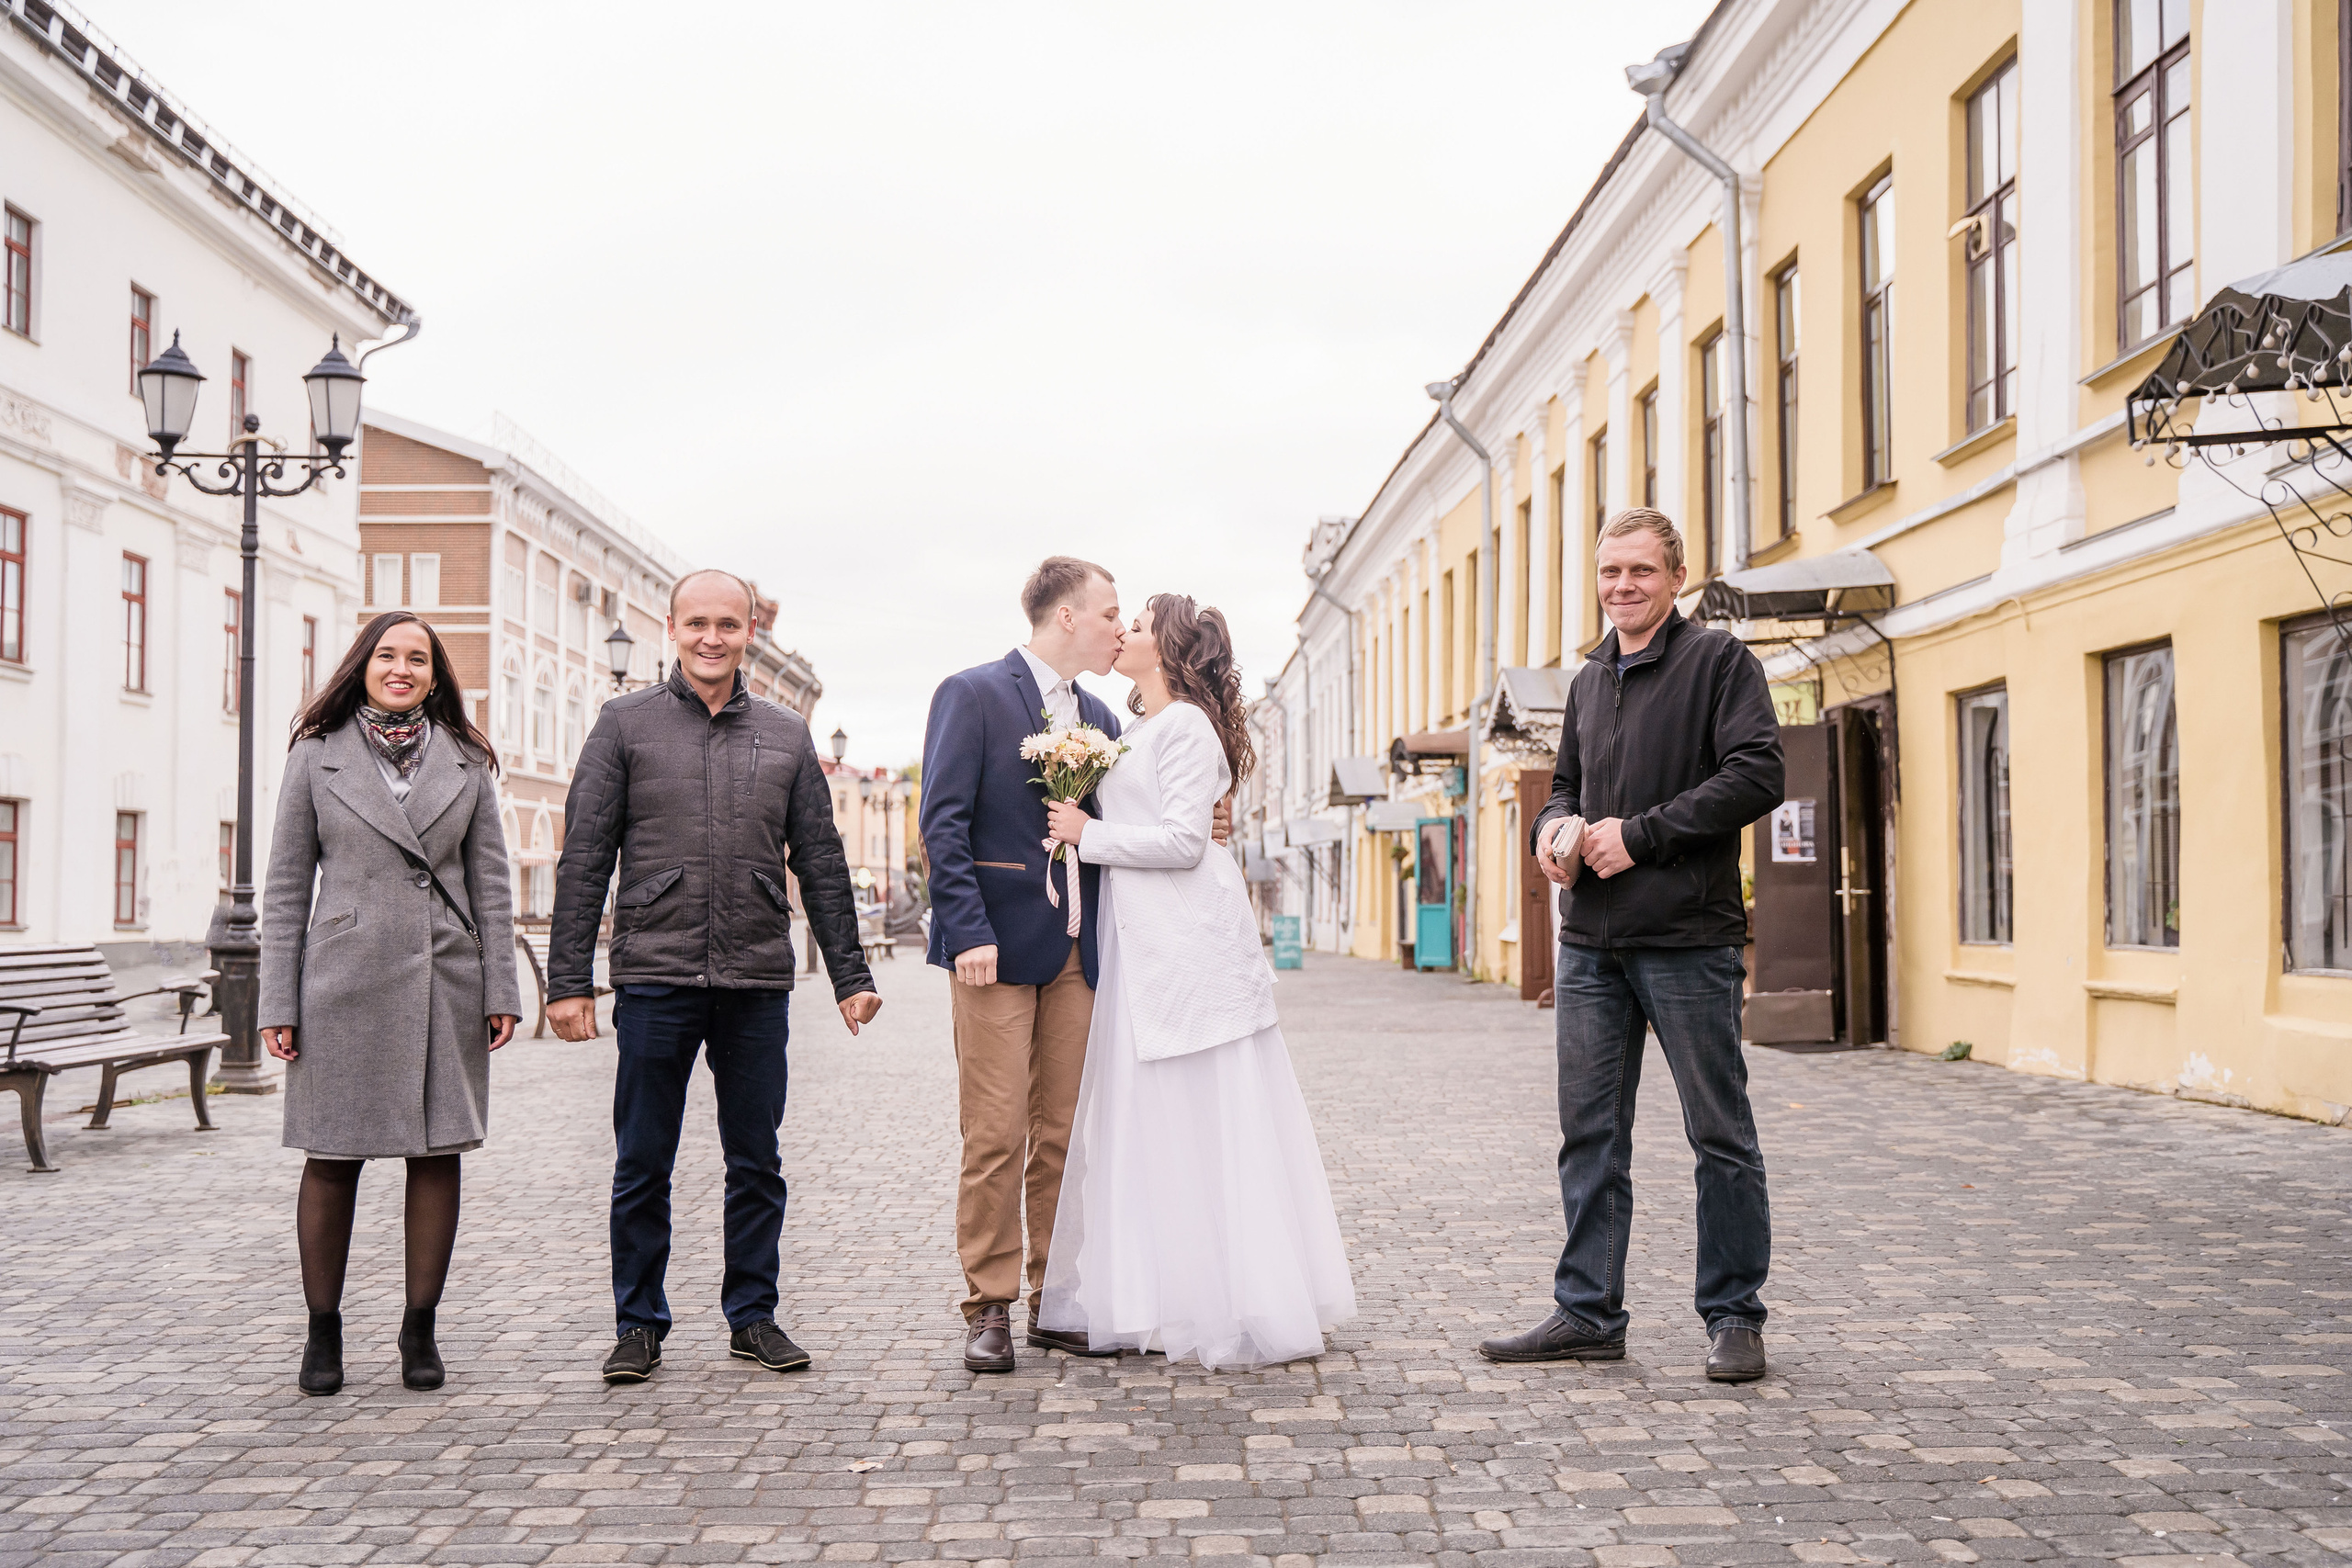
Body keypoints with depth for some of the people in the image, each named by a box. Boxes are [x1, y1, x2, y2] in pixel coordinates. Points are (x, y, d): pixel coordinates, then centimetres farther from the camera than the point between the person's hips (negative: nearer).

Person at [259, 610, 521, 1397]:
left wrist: (500, 989, 1)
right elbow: (286, 884, 4)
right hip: (344, 980, -1)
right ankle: (322, 1333, 15)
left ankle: (420, 1329, 14)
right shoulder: (317, 757, 5)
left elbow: (490, 881, 8)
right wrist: (277, 1002, -2)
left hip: (445, 980, 2)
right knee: (331, 1158, 2)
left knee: (438, 1152, 3)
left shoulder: (465, 761, 9)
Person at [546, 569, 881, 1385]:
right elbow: (584, 859, 1)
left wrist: (849, 974, 9)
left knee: (757, 1163, 8)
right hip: (654, 978, -2)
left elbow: (821, 863, 13)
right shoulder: (626, 723, 4)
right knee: (642, 1165, 5)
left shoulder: (787, 735, 11)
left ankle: (753, 1316, 21)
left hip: (758, 982, 2)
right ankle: (639, 1325, 17)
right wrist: (569, 978, -5)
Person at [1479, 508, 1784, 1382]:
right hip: (1592, 942, 6)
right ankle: (1588, 1313, 18)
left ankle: (1734, 1316, 13)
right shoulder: (1589, 681, 18)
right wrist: (1556, 825, 2)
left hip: (1690, 939, -6)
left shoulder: (1719, 662, -3)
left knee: (1720, 1134, 2)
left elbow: (1756, 776, -13)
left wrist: (1638, 835, -14)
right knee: (1590, 1134, 9)